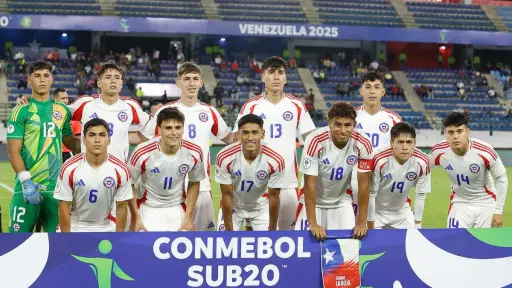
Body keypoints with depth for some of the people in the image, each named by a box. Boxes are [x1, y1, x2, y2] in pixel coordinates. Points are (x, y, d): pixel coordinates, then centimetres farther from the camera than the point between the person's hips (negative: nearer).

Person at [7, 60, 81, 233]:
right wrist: (25, 180, -19)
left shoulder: (62, 111, 11)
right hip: (28, 185, -4)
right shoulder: (21, 111, -2)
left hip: (55, 186, 4)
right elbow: (13, 151, -7)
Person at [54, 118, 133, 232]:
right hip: (74, 227, -1)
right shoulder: (70, 168, -16)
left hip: (106, 228, 1)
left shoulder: (120, 170, -12)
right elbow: (64, 206, -10)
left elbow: (121, 207, -4)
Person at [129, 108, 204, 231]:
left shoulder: (194, 153, -15)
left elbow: (194, 183, 3)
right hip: (149, 208, -2)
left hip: (177, 208, 2)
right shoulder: (142, 153, -22)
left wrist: (188, 216, 0)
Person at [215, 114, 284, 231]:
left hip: (262, 207, 0)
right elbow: (227, 194, -17)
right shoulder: (225, 158, -27)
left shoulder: (275, 161, -26)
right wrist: (229, 231, -13)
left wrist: (272, 230, -8)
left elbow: (273, 196, -14)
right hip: (233, 207, 0)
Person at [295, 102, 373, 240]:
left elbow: (364, 184, -13)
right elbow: (310, 183, -23)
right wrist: (312, 223, -26)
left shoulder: (363, 144, -20)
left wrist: (362, 223, -15)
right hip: (314, 201, -2)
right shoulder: (315, 141, -27)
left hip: (342, 202, 2)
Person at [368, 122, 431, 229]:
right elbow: (371, 194, -19)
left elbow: (420, 196, -9)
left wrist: (417, 226, -5)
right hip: (377, 210, -3)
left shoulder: (422, 162, -21)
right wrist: (371, 228, -12)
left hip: (401, 212, 3)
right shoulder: (380, 161, -29)